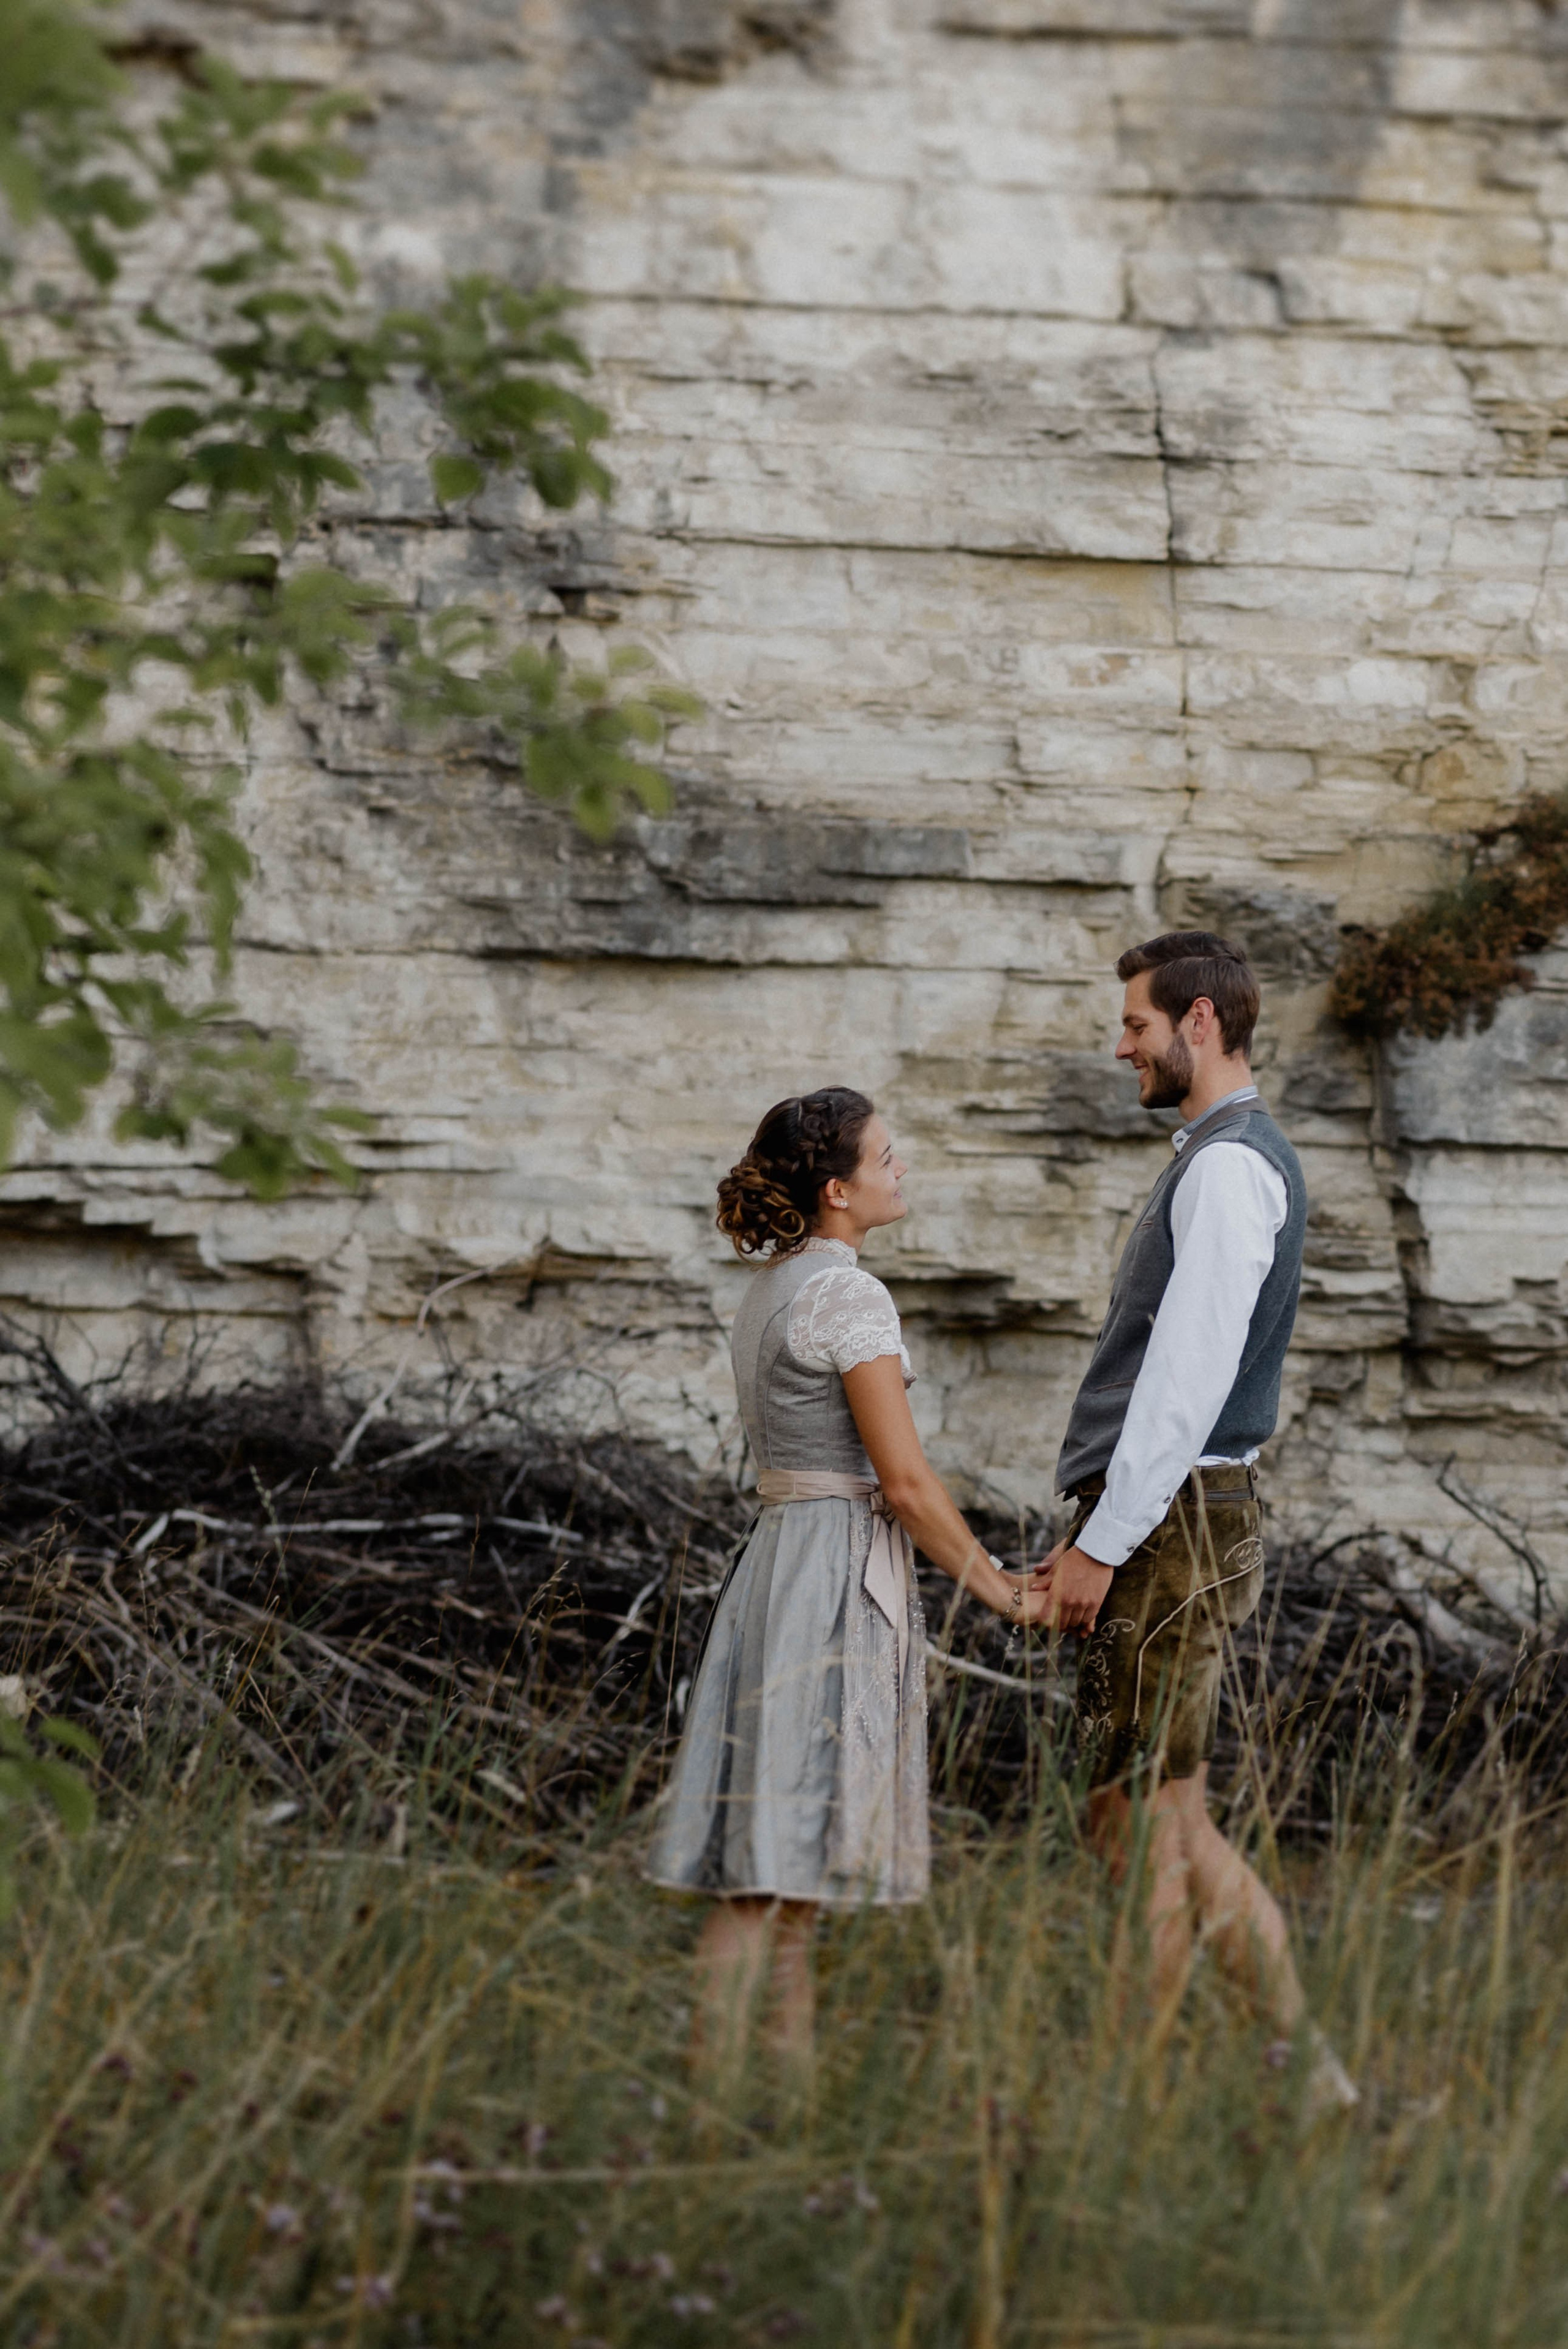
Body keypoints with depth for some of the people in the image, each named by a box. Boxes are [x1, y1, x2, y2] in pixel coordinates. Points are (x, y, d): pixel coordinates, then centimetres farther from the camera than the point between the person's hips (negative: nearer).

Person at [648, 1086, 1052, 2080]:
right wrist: (993, 1585, -4)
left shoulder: (772, 1290, 15)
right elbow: (905, 1478, -15)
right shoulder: (849, 1296, -13)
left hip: (782, 1553, 9)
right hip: (840, 1570, -9)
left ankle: (795, 2076, 13)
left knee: (789, 1879, 9)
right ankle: (711, 2075, -7)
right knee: (775, 1867, -8)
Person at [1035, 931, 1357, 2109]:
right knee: (1162, 1822, 11)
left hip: (1172, 1524, -11)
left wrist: (1102, 1544, -20)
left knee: (1153, 1816, -5)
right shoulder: (1232, 1162, 20)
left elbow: (1189, 1376, -20)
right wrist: (1095, 1536, 21)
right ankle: (1312, 2068, 12)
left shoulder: (1230, 1167, -13)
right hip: (1168, 1525, 11)